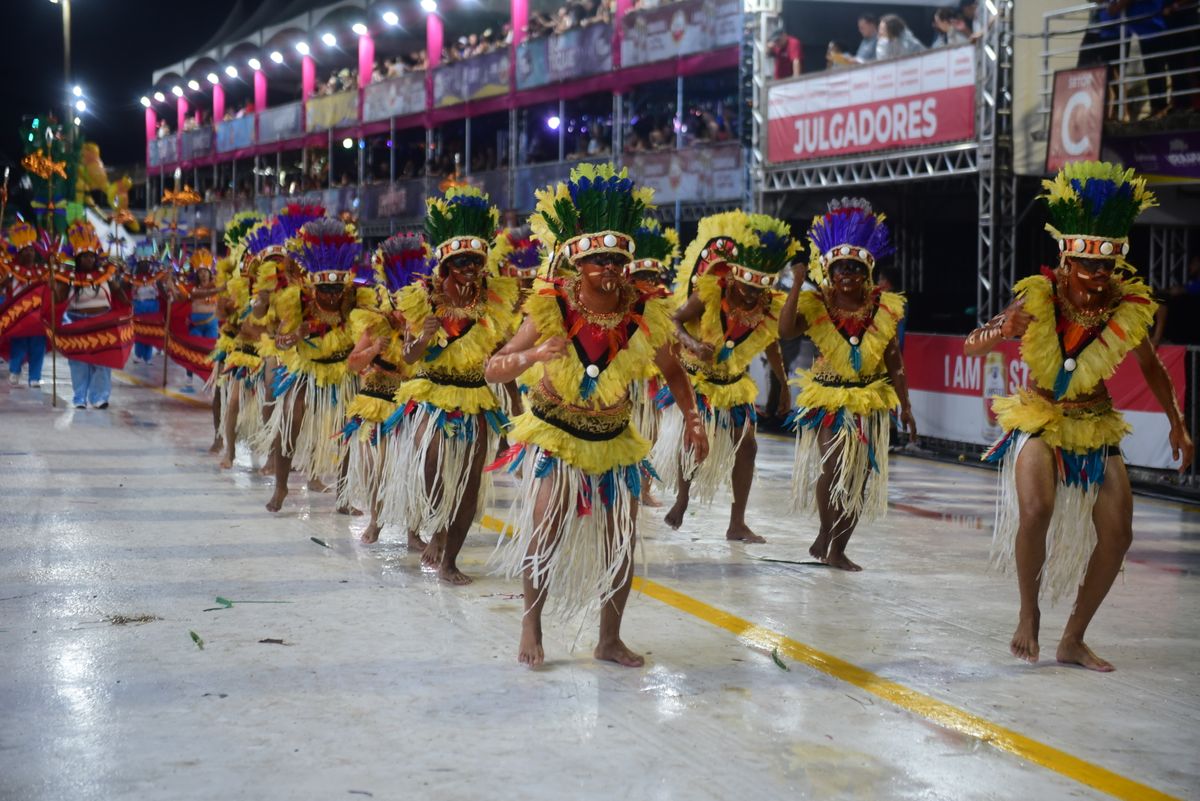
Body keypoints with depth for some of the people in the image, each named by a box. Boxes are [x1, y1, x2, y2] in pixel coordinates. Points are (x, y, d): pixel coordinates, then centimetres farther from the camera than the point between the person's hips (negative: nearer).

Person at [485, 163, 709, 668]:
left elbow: (671, 370, 7)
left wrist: (693, 417, -7)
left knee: (621, 543, 4)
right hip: (555, 436, -3)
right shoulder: (551, 311, -17)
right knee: (547, 529, -14)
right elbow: (492, 370, -14)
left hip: (615, 441, 3)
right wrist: (533, 355, -34)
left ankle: (610, 640, 22)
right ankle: (531, 625, 9)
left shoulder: (645, 314, -12)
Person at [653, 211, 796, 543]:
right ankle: (681, 499, 12)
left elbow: (772, 348, 6)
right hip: (696, 378, -4)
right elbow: (675, 321, -17)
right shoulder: (709, 292, -23)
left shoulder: (769, 306, -11)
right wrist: (692, 343, -36)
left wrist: (784, 387, 12)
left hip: (735, 382, 4)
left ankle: (737, 523, 7)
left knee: (746, 444, -1)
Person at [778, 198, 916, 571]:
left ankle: (837, 547, 17)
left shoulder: (883, 309, 1)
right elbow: (786, 330, -22)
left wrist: (904, 406, 4)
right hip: (828, 397, -3)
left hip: (869, 401, 3)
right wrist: (797, 285, -24)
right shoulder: (817, 306, -4)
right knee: (832, 466, -18)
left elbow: (894, 363, 5)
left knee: (859, 478, 5)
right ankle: (826, 537, 2)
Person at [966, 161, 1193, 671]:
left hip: (1095, 426, 3)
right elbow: (972, 348, -15)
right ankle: (1028, 612, -2)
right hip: (1039, 420, -3)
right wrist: (1003, 330, -36)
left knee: (1117, 532, -3)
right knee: (1037, 510, -27)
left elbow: (1151, 368, 7)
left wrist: (1177, 424, 7)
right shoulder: (1038, 299, -18)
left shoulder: (1129, 308, -11)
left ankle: (1073, 639, 14)